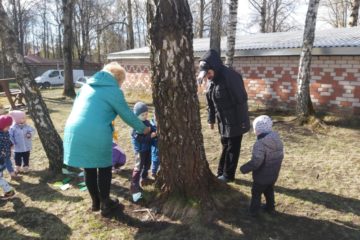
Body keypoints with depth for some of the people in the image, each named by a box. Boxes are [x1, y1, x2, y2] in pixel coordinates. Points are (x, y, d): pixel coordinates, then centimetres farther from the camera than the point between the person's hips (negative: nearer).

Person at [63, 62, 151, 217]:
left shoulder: (87, 85, 18)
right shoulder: (114, 91, -1)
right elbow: (128, 115, 5)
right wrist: (143, 129, 19)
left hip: (73, 132, 6)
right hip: (96, 135, -6)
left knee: (89, 169, 20)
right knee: (104, 168, 14)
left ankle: (95, 202, 35)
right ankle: (105, 204, 25)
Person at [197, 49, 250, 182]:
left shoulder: (230, 77, -23)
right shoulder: (211, 80, 2)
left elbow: (241, 100, -22)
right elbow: (210, 102, 11)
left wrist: (242, 122, -20)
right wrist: (211, 119, 13)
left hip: (235, 122, -8)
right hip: (223, 122, 8)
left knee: (232, 149, 6)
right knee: (225, 147, 19)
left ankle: (228, 175, 19)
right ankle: (221, 172, 31)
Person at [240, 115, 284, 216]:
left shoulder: (260, 144, -30)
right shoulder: (277, 139, -5)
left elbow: (256, 162, -33)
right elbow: (280, 156, 5)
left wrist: (244, 169, -20)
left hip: (262, 176, -7)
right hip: (273, 174, 7)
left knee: (256, 193, 14)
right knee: (269, 191, 27)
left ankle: (254, 210, 27)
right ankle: (270, 207, 42)